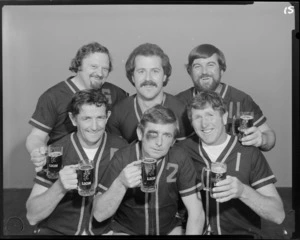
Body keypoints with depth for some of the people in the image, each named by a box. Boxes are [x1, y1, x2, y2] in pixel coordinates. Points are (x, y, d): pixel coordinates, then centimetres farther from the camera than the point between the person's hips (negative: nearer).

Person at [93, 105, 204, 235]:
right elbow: (99, 215, -19)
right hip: (127, 230, -2)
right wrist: (120, 184, -35)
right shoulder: (123, 158, -18)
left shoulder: (179, 158, -17)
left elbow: (196, 213, -12)